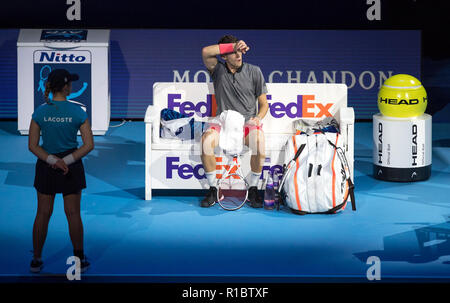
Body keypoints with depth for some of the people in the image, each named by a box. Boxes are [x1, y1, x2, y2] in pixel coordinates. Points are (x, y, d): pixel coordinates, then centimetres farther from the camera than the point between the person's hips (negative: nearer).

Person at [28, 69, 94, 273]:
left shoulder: (40, 112, -6)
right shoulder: (77, 112, -10)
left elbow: (33, 145, -7)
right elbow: (89, 145, -11)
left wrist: (52, 160, -14)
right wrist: (67, 161, -13)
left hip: (46, 166, 2)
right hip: (71, 166, -2)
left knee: (43, 214, 9)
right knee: (73, 214, 7)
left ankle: (36, 260, 15)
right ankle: (80, 260, 16)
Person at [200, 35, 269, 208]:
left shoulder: (254, 72, 6)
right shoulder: (218, 70, 6)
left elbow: (264, 104, 8)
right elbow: (206, 52, -15)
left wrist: (258, 117, -13)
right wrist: (233, 46, -16)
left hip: (247, 124, 0)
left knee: (259, 140, -35)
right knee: (207, 139, -32)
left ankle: (253, 189, -18)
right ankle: (213, 190, -18)